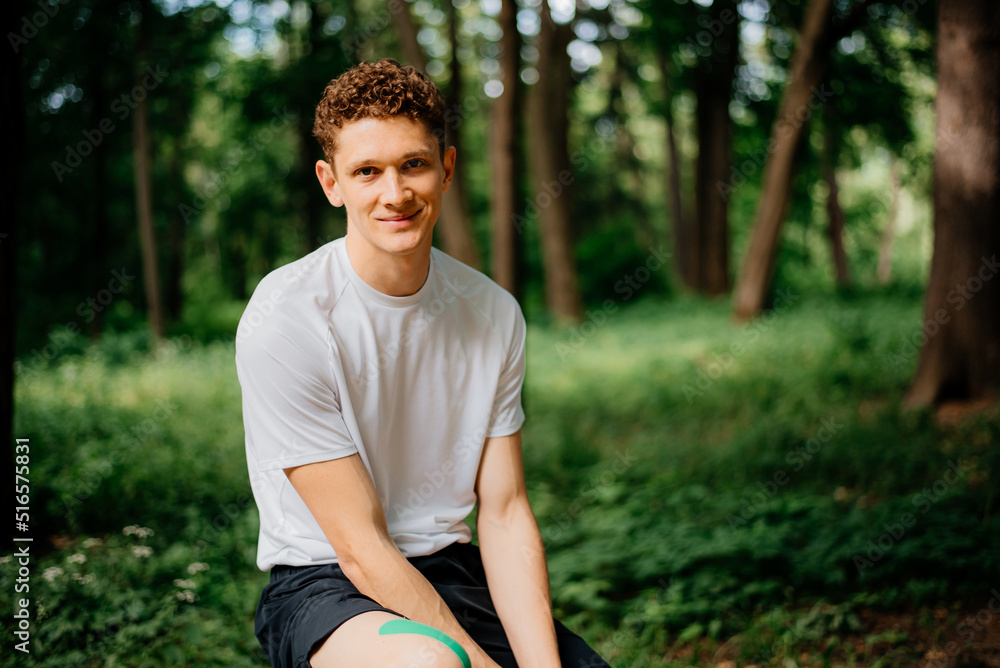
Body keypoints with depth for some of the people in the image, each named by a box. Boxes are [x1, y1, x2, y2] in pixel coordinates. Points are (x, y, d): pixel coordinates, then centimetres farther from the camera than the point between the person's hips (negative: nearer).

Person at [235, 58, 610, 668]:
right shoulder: (284, 320, -17)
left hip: (455, 573, 5)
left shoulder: (494, 313, 0)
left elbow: (505, 514, -1)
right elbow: (360, 547, -17)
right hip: (325, 587, -5)